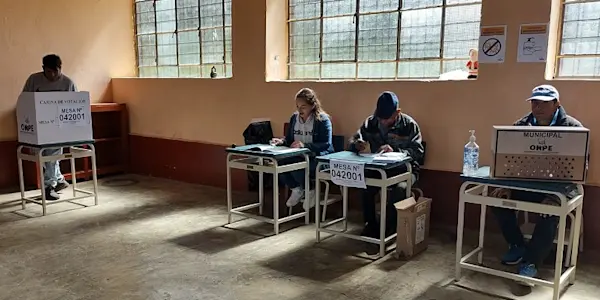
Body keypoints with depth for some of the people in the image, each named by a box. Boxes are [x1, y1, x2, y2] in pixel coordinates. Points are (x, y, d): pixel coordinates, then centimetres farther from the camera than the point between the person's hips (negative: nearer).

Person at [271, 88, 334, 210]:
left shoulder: (323, 119, -10)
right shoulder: (294, 118, 8)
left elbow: (326, 144, -18)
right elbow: (289, 139, 17)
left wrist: (305, 145, -29)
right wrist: (281, 141, -7)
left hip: (318, 158, -6)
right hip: (298, 156, 6)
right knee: (278, 163, -24)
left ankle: (310, 191, -1)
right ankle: (296, 189, 4)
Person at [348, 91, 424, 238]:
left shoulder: (409, 125, -9)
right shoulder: (371, 122, 0)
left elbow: (418, 151, -14)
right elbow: (353, 141, 5)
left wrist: (395, 151, -31)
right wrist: (357, 145, -21)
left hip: (404, 169, -3)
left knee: (398, 189, -34)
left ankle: (390, 228, -11)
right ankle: (371, 225, -6)